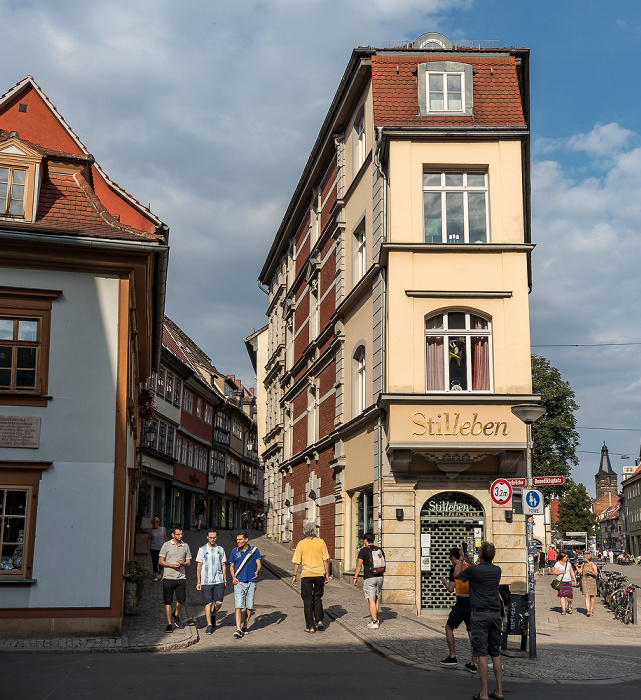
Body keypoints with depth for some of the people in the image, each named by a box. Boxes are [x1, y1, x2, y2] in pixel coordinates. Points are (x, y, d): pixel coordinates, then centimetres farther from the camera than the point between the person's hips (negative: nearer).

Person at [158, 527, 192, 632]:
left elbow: (188, 562, 13)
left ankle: (176, 615, 24)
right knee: (168, 602, 1)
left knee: (182, 600, -5)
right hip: (168, 577, -2)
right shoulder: (166, 545, 1)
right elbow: (160, 561, 0)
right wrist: (172, 565, -14)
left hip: (181, 577, 2)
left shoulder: (185, 546, 10)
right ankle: (169, 624, 10)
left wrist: (183, 564, -10)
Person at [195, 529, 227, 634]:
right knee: (208, 603, -3)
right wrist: (198, 582, -1)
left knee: (219, 602, -4)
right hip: (206, 581, -2)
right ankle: (209, 625, 7)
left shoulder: (220, 549, 9)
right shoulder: (202, 549, 2)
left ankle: (212, 615, 25)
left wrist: (225, 580, 12)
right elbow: (199, 566, 3)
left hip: (219, 581, 2)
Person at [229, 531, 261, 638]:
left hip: (251, 582, 1)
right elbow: (231, 566, 14)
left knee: (249, 606, 6)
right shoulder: (234, 551, 6)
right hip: (239, 582, -1)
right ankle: (238, 629, -15)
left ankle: (245, 626, 23)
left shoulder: (254, 550, 5)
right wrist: (233, 577, -3)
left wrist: (257, 572, -18)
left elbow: (259, 564, 3)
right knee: (238, 606, -11)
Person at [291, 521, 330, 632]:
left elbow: (297, 562, -2)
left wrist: (294, 576, 6)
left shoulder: (301, 544, -4)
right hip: (319, 573, 2)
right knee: (317, 598, 19)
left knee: (308, 600, 6)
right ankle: (319, 620, 6)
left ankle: (310, 626, 6)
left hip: (306, 574, -2)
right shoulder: (321, 542, 0)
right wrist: (327, 574, 7)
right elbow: (326, 560, 0)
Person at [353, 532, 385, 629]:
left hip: (369, 578, -6)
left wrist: (355, 577, -4)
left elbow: (359, 565, -11)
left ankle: (374, 623, -9)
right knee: (377, 599, 18)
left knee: (371, 600, -5)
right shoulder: (380, 550, 9)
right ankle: (376, 619, 28)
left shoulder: (363, 551, -7)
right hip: (380, 577, 6)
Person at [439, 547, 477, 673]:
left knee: (449, 627, 14)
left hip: (461, 604, -5)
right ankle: (473, 664, 6)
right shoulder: (470, 567, 7)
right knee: (472, 633, 7)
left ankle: (452, 657, 14)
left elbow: (451, 589, -7)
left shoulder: (455, 568, -5)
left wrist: (445, 582, 14)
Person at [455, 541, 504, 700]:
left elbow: (456, 574, 11)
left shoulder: (473, 570, -9)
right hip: (496, 614, 5)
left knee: (482, 653, -4)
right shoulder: (497, 570, 6)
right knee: (495, 653, 12)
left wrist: (461, 559, 27)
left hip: (480, 615, -5)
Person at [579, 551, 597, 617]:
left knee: (592, 596, 6)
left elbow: (596, 574, -9)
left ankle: (591, 610, 19)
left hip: (592, 580, -2)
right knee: (587, 596, -11)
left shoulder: (593, 565, -4)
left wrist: (591, 571, -26)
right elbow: (580, 571, 19)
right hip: (584, 581, 2)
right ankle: (588, 610, -19)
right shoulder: (583, 564, 9)